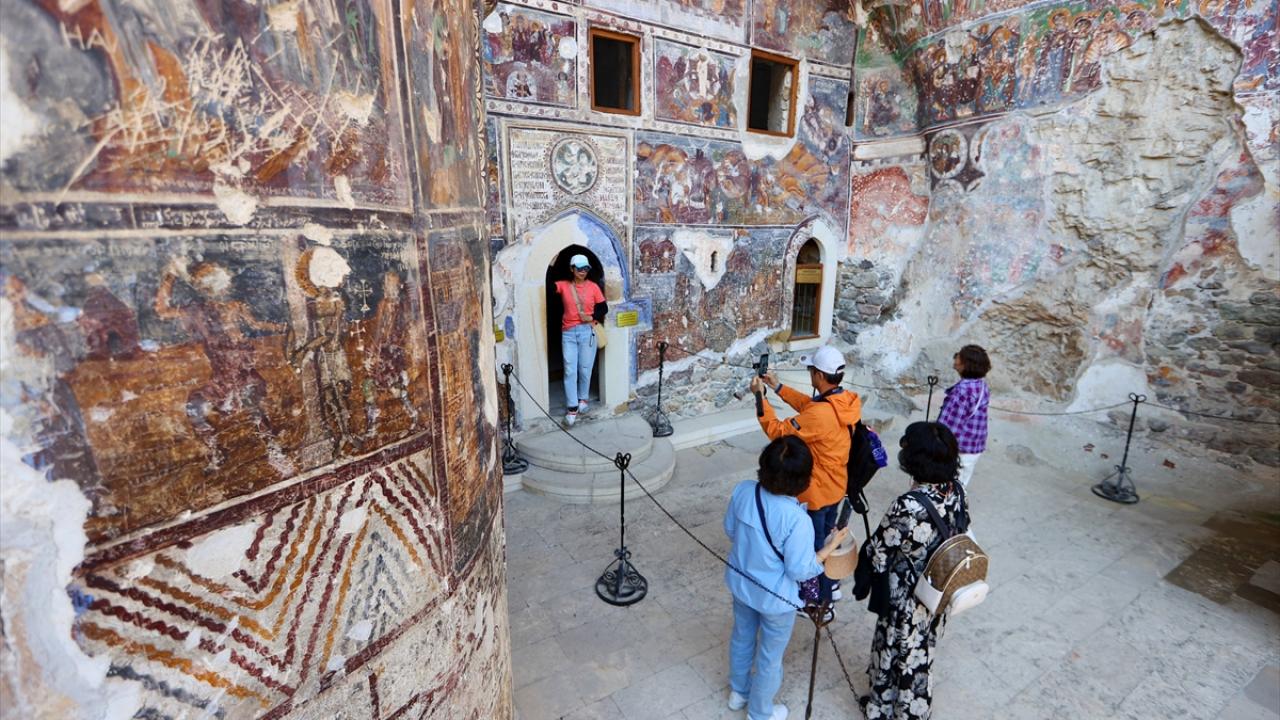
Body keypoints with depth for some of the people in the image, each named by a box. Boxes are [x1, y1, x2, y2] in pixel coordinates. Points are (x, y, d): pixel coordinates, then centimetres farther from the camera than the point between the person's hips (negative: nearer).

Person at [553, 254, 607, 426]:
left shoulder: (593, 287, 1)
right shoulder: (564, 285, 3)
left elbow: (604, 308, 4)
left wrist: (593, 317, -12)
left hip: (587, 332, 0)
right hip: (568, 333, 1)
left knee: (585, 369, 7)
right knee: (570, 371, -2)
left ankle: (582, 399, 30)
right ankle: (572, 408, 2)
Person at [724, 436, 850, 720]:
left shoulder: (743, 491, -20)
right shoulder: (797, 520, -35)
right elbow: (799, 571, -21)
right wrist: (830, 546, -10)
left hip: (741, 583, 5)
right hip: (775, 598, -5)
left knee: (742, 638, 31)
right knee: (770, 656, 23)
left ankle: (738, 692, 56)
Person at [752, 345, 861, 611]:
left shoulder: (820, 415, -35)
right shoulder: (847, 401, -7)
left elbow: (778, 431, -26)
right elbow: (808, 405, 8)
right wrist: (778, 387, 7)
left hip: (816, 492, -9)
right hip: (835, 486, 9)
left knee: (813, 546, 12)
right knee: (827, 538, 28)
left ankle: (819, 600, 32)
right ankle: (829, 586, 48)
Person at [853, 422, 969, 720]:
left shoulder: (908, 506, -35)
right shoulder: (956, 493, -13)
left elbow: (877, 554, -24)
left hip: (905, 600, -6)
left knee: (895, 652, 19)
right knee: (920, 652, 28)